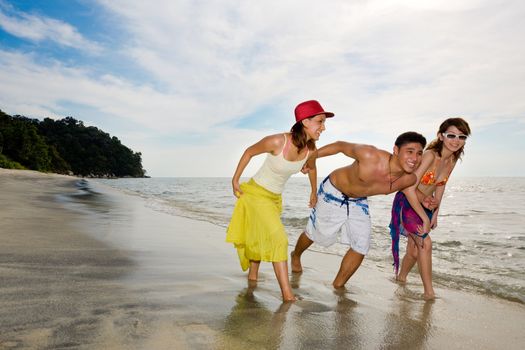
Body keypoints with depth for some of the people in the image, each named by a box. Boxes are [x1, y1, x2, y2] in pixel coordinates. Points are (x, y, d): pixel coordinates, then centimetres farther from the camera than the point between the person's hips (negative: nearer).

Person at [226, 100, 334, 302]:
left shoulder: (311, 151, -13)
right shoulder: (277, 142, -29)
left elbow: (311, 168, 11)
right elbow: (249, 152, -12)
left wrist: (314, 192, 24)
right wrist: (235, 180, -5)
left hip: (275, 198, 6)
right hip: (255, 193, -6)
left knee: (262, 238, 22)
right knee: (279, 239, -16)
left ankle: (253, 276, 44)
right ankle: (287, 294, -10)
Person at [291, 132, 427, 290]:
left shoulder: (409, 179, -21)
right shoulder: (369, 156, -39)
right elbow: (340, 145, -23)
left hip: (358, 202, 4)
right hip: (333, 193, -4)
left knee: (361, 247, 0)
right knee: (314, 233, 14)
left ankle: (338, 285, 24)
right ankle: (296, 256, 49)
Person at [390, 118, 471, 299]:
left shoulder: (453, 160, -2)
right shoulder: (430, 155, -25)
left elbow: (440, 187, 11)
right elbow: (409, 189, -29)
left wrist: (435, 213, 10)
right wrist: (425, 218, -25)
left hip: (424, 206, 7)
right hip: (406, 203, -7)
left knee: (414, 251, 15)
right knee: (426, 243, -17)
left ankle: (401, 278, 40)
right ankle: (429, 292, -4)